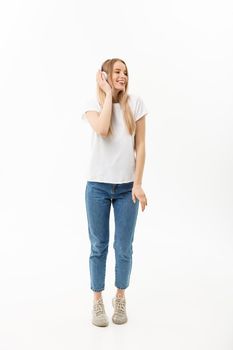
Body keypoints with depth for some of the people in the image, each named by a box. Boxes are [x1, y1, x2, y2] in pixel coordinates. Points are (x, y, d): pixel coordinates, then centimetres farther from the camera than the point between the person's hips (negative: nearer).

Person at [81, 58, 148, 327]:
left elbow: (140, 147, 0)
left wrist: (137, 184, -5)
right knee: (98, 246, 10)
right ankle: (98, 302, 27)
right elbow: (102, 129, -23)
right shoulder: (93, 103, -1)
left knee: (124, 248, 9)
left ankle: (120, 299, 30)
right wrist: (108, 94, -12)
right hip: (98, 186, 0)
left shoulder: (135, 103, 1)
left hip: (127, 187, 1)